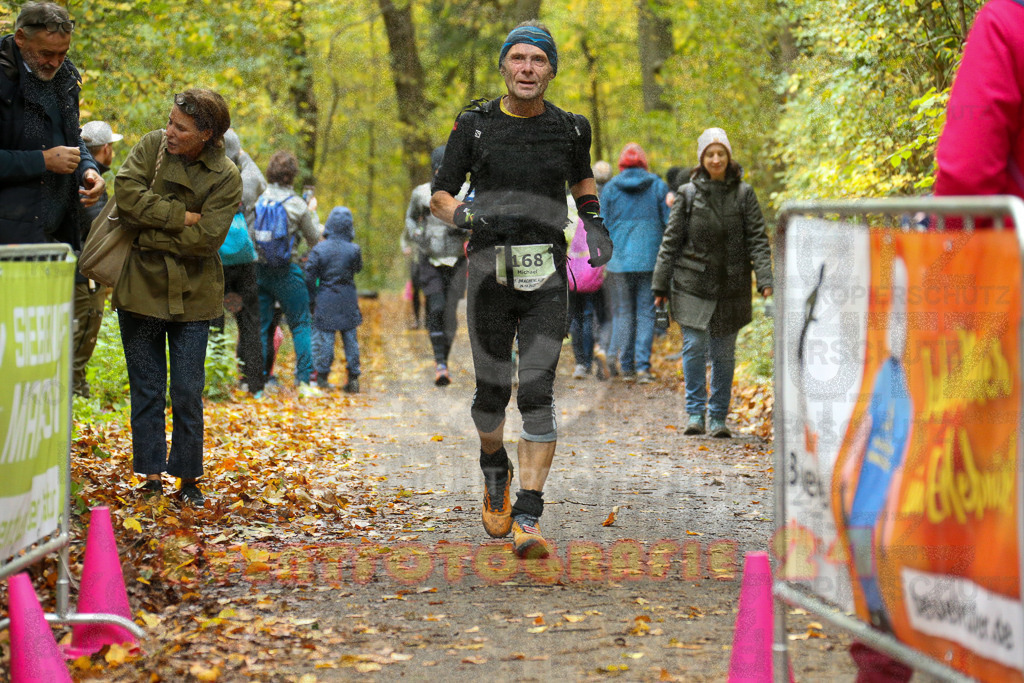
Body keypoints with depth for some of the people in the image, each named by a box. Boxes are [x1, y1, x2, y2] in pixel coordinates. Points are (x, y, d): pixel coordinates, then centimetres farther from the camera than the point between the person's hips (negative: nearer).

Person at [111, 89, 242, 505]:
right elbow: (127, 191, -14)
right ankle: (152, 477, 12)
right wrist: (182, 216, -16)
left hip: (191, 295, -1)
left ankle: (189, 481, 12)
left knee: (187, 392, 1)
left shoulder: (226, 178, -5)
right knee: (146, 389, 4)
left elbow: (205, 237, -15)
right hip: (141, 286, 1)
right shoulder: (152, 147, 1)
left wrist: (148, 231, -14)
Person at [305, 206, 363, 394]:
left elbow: (309, 276, -6)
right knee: (350, 339, 8)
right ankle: (353, 378, 9)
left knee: (325, 338, 4)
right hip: (348, 301, 1)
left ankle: (322, 378, 5)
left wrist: (311, 297, 5)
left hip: (326, 300, -1)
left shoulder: (319, 249, -8)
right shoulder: (353, 250, -7)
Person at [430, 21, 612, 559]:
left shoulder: (569, 129, 4)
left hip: (546, 278, 0)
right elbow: (440, 196, 4)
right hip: (490, 273, 0)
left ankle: (527, 520, -12)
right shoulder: (474, 126, 0)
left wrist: (595, 224, 9)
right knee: (492, 391, 6)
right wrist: (469, 218, -17)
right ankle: (495, 470, 40)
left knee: (537, 393, -11)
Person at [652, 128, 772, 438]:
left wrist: (765, 280, -13)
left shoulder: (743, 194, 2)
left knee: (724, 354, 6)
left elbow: (758, 239, -1)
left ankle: (718, 417, 15)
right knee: (694, 347, -8)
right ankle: (696, 414, 0)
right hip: (693, 285, 0)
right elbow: (671, 242, 6)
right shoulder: (688, 194, 2)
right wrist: (660, 286, 4)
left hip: (731, 287, 0)